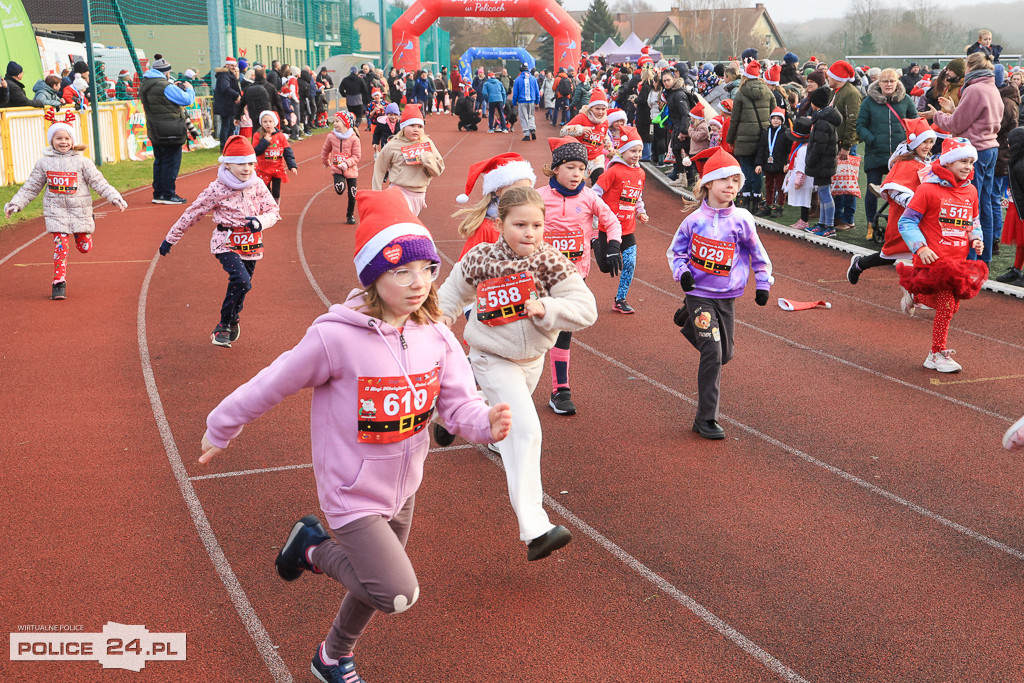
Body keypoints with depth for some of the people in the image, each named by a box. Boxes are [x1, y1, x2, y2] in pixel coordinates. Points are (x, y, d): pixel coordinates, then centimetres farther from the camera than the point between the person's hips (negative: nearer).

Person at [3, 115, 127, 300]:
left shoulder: (82, 161, -2)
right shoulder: (44, 163, 2)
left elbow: (99, 182, -5)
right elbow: (31, 187, 10)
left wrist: (115, 198, -16)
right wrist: (16, 203, 5)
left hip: (80, 209, 0)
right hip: (56, 210, 0)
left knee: (84, 247, 7)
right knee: (61, 246, -10)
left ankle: (83, 230, 43)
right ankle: (59, 283, -4)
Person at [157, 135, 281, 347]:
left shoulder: (258, 185, 0)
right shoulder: (217, 189, -9)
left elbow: (274, 211, 0)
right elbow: (193, 213, -2)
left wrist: (260, 221, -24)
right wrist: (171, 238, 4)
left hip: (251, 245, 4)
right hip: (226, 243, -4)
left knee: (241, 286, 11)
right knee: (241, 280, -25)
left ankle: (230, 324, 34)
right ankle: (225, 324, -9)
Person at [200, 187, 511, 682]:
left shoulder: (435, 338, -10)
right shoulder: (336, 337, -26)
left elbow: (459, 405, -9)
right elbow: (272, 385, -14)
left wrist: (487, 423, -32)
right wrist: (219, 430, -2)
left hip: (403, 489, 6)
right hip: (353, 492, -6)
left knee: (374, 587, 23)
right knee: (398, 595, -16)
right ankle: (315, 549, 11)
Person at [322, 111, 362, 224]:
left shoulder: (354, 138, -10)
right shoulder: (331, 137, -3)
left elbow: (356, 156, -10)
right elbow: (325, 151, 15)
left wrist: (346, 163, -24)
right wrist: (325, 163, 27)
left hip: (350, 169, -1)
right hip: (337, 168, 1)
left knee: (352, 194, 7)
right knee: (339, 189, -24)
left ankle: (350, 214, 27)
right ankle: (341, 183, 13)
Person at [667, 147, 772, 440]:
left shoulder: (741, 219, -3)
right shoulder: (695, 219, -6)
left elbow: (758, 254, 10)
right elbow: (676, 250, 6)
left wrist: (763, 284, 11)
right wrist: (682, 272, -11)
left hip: (727, 296, 4)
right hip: (699, 292, -3)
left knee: (725, 354, 13)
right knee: (712, 353, -12)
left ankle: (689, 320, 39)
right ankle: (706, 419, -4)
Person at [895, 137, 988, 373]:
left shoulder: (971, 191, 9)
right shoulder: (929, 189, -11)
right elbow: (906, 222, -9)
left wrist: (976, 239, 2)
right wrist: (920, 248, -20)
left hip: (959, 262, 7)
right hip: (933, 260, -7)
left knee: (951, 306, 10)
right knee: (946, 307, -7)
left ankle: (915, 296, 34)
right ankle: (938, 354, 12)